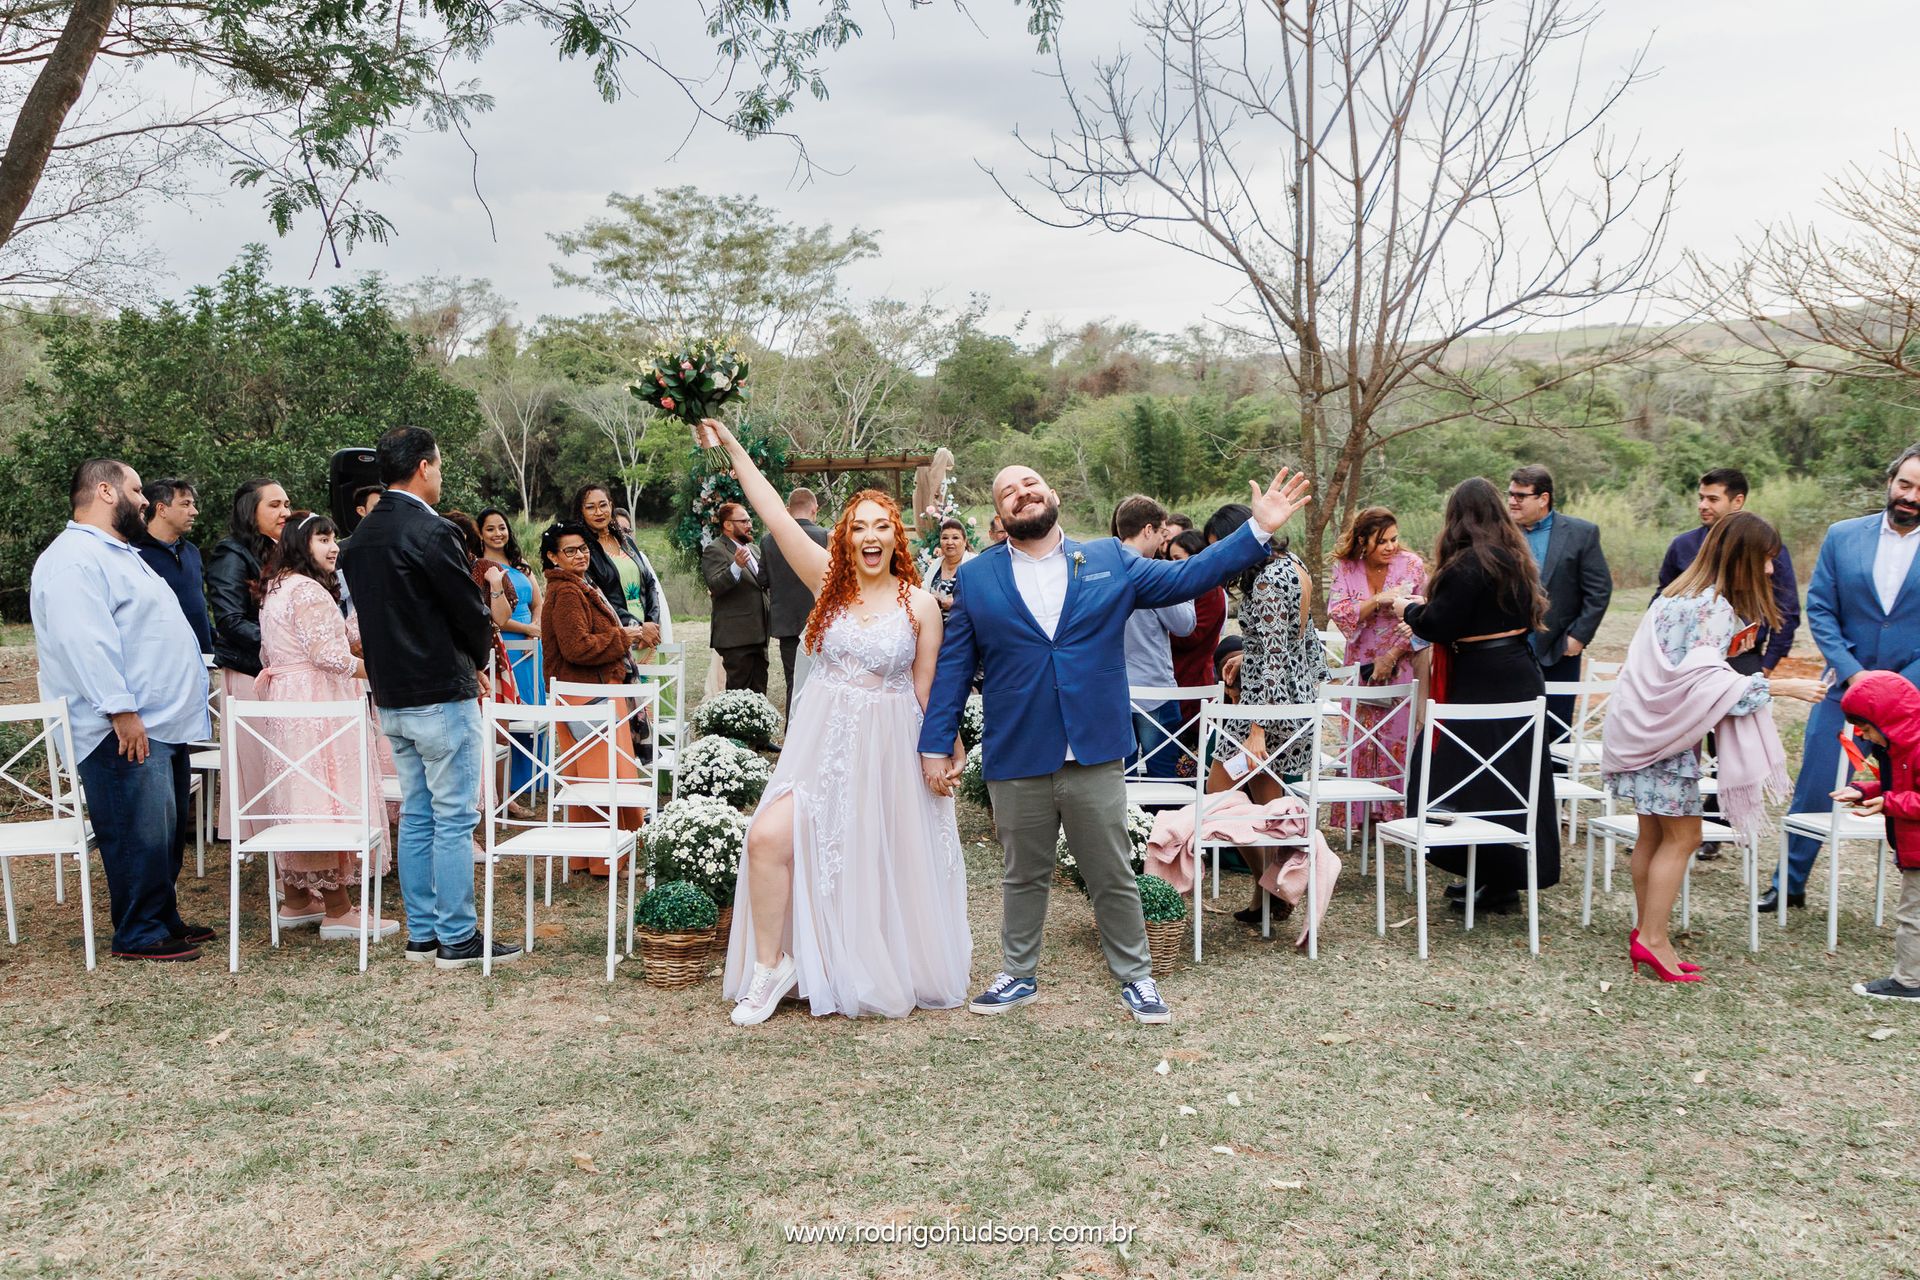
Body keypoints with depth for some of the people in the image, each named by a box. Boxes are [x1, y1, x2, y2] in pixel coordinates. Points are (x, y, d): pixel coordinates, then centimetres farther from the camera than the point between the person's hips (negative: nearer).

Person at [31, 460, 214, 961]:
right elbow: (85, 642, -23)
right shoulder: (74, 558, -12)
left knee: (168, 832, 15)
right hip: (127, 731, -10)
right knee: (141, 836, -6)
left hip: (163, 724, 11)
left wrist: (190, 705, 26)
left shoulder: (118, 554, 22)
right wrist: (121, 711, -26)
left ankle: (165, 920, 25)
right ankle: (140, 936, 4)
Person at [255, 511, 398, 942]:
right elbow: (329, 656, -21)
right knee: (332, 797, -7)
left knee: (298, 797, 15)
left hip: (284, 704, 10)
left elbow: (268, 655, 24)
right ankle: (338, 910, -5)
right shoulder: (309, 591, -15)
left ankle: (295, 897, 22)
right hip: (319, 707, -10)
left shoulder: (274, 588, 17)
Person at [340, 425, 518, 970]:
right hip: (442, 695, -8)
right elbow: (472, 612, -13)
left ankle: (422, 933, 20)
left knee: (416, 817, 14)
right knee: (454, 819, -1)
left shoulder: (361, 536, 10)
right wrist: (479, 660, 9)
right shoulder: (432, 533, -17)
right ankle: (457, 939, 4)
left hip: (391, 696, 8)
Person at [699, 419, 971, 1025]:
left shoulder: (921, 603, -5)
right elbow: (775, 516, -8)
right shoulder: (829, 582, -2)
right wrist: (732, 447, -12)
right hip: (822, 741, 1)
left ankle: (893, 976, 35)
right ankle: (770, 966, 7)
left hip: (888, 748, -1)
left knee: (884, 868, 10)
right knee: (769, 839, -12)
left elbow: (927, 689, 0)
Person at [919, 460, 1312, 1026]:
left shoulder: (1109, 561, 5)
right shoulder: (975, 578, 4)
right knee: (1024, 876, 14)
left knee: (1114, 877, 9)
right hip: (1015, 761, 0)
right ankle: (1017, 975, 31)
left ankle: (1135, 978, 25)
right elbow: (953, 667, 4)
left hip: (1094, 756, 0)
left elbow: (1186, 576, 4)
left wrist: (1259, 529, -2)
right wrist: (937, 745, 1)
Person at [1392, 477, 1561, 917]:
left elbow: (1437, 627, -17)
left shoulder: (1467, 565, -17)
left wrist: (1409, 609, 5)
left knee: (1479, 782, 0)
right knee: (1512, 779, 14)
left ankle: (1498, 883, 5)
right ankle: (1512, 875, 23)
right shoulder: (1516, 558, 10)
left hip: (1483, 682, -9)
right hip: (1520, 672, 9)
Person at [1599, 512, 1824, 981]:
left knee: (1654, 835, 11)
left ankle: (1645, 934, 16)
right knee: (1682, 837, -3)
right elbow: (1705, 679, -24)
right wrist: (1779, 686, -23)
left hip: (1646, 725, 9)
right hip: (1664, 731, -9)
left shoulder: (1682, 593, 14)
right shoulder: (1714, 607, -15)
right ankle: (1653, 939, -1)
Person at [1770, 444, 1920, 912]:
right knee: (1813, 792, 7)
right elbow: (1819, 609, 0)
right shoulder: (1842, 536, 2)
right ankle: (1789, 884, 21)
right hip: (1845, 690, 2)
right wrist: (1852, 672, -10)